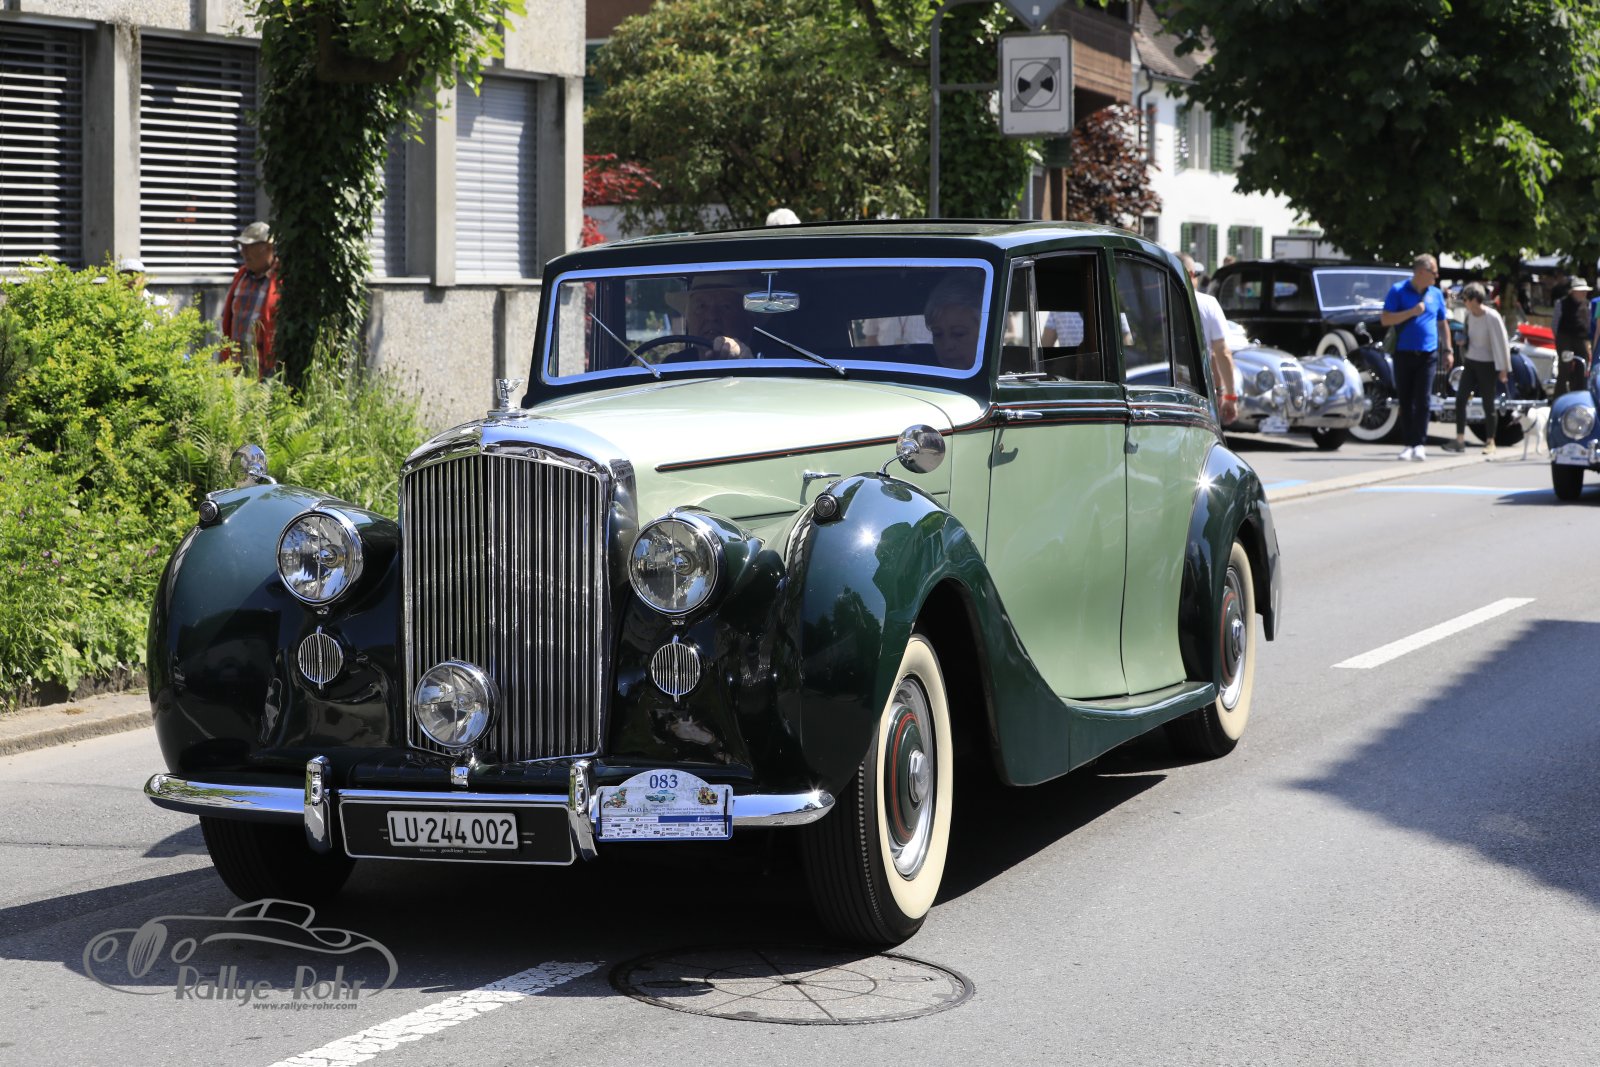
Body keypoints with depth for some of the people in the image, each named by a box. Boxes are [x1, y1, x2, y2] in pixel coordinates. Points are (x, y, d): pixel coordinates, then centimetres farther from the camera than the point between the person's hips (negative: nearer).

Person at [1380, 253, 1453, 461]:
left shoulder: (1436, 294, 11)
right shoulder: (1398, 290, 0)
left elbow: (1443, 324, 19)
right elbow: (1385, 319, -6)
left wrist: (1448, 350, 13)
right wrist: (1412, 312, -14)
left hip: (1428, 354, 1)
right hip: (1404, 354, -1)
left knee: (1422, 401, -8)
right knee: (1405, 401, 3)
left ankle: (1420, 444, -10)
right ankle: (1407, 444, 9)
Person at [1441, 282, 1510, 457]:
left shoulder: (1492, 317, -16)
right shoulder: (1470, 315, 5)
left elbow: (1501, 343, -14)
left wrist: (1503, 369, -14)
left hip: (1487, 364, -7)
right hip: (1470, 362, 7)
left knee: (1488, 404, 2)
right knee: (1460, 398, -1)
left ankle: (1490, 443, 12)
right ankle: (1460, 440, 2)